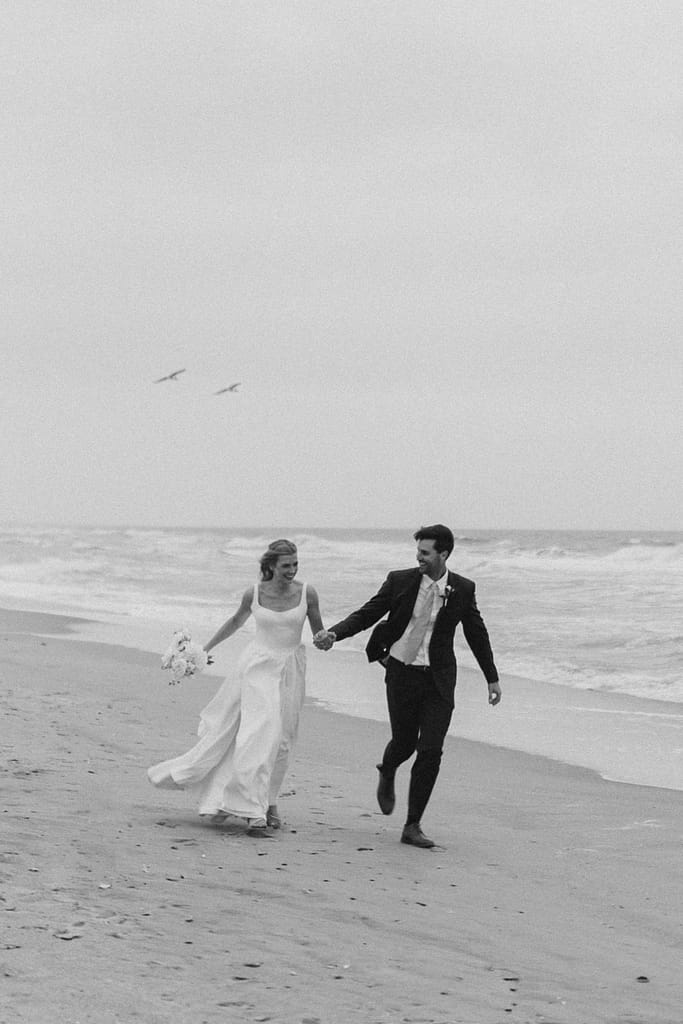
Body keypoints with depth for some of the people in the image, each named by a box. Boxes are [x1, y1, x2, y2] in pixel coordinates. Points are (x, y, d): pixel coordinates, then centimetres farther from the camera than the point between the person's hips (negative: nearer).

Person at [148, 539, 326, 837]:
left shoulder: (306, 593, -5)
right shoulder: (253, 593, -4)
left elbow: (318, 631, 6)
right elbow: (236, 621, 15)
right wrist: (206, 648, 23)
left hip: (290, 669, 2)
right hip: (258, 665, -2)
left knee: (280, 740, 3)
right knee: (258, 732, -13)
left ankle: (268, 801, 18)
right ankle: (255, 812, -14)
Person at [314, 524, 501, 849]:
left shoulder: (463, 589, -2)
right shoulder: (400, 581, -4)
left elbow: (476, 633, 10)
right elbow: (366, 615, -1)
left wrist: (492, 678, 14)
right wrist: (334, 633, -19)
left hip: (438, 679, 0)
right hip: (402, 673, 0)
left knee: (431, 751, -7)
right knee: (404, 743, 5)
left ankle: (413, 826, 2)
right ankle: (387, 775, 44)